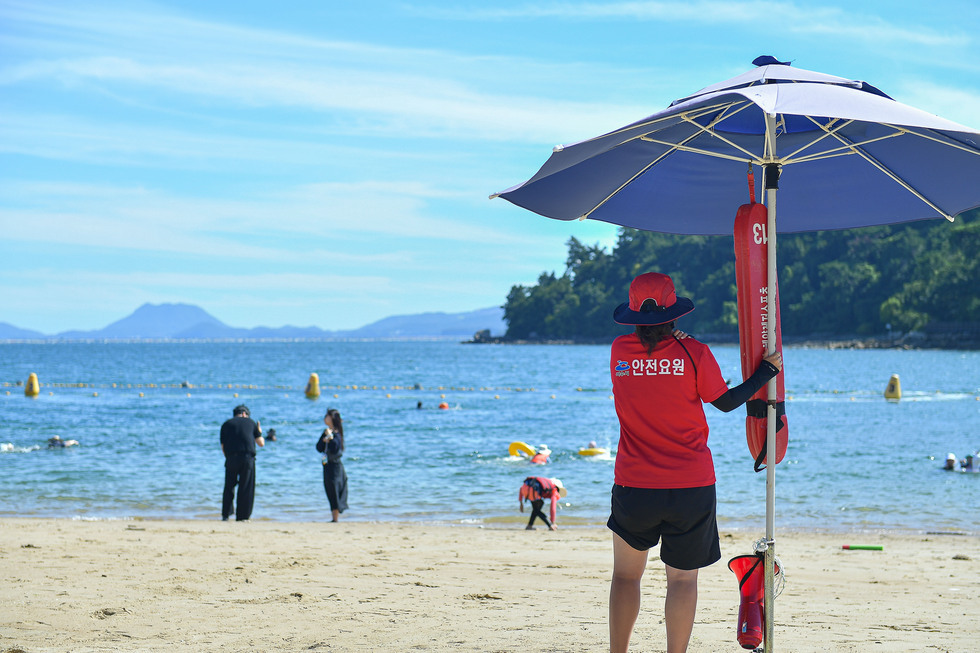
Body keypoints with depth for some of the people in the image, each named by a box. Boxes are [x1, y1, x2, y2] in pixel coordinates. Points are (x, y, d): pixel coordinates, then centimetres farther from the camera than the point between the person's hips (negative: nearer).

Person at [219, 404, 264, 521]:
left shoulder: (226, 425, 16)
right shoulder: (251, 423, 14)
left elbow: (223, 447, 13)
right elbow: (261, 443, 16)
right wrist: (259, 432, 34)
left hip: (231, 458, 1)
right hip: (248, 457, -1)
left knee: (229, 487, 10)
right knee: (246, 488, 5)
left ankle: (225, 515, 6)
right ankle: (242, 516, 5)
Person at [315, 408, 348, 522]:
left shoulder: (336, 434, -13)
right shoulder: (326, 432, 11)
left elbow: (335, 450, -23)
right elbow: (319, 448, 6)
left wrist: (330, 437, -28)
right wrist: (324, 439, -10)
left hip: (335, 466, -9)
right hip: (327, 466, 9)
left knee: (334, 495, -7)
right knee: (331, 495, 12)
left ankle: (335, 519, -6)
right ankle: (334, 518, 18)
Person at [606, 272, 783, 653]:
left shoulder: (619, 351, -2)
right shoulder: (693, 353, -7)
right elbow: (726, 402, 4)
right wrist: (768, 370, 17)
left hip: (634, 485, 1)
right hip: (692, 486, -1)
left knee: (626, 575, 16)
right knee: (683, 578, 7)